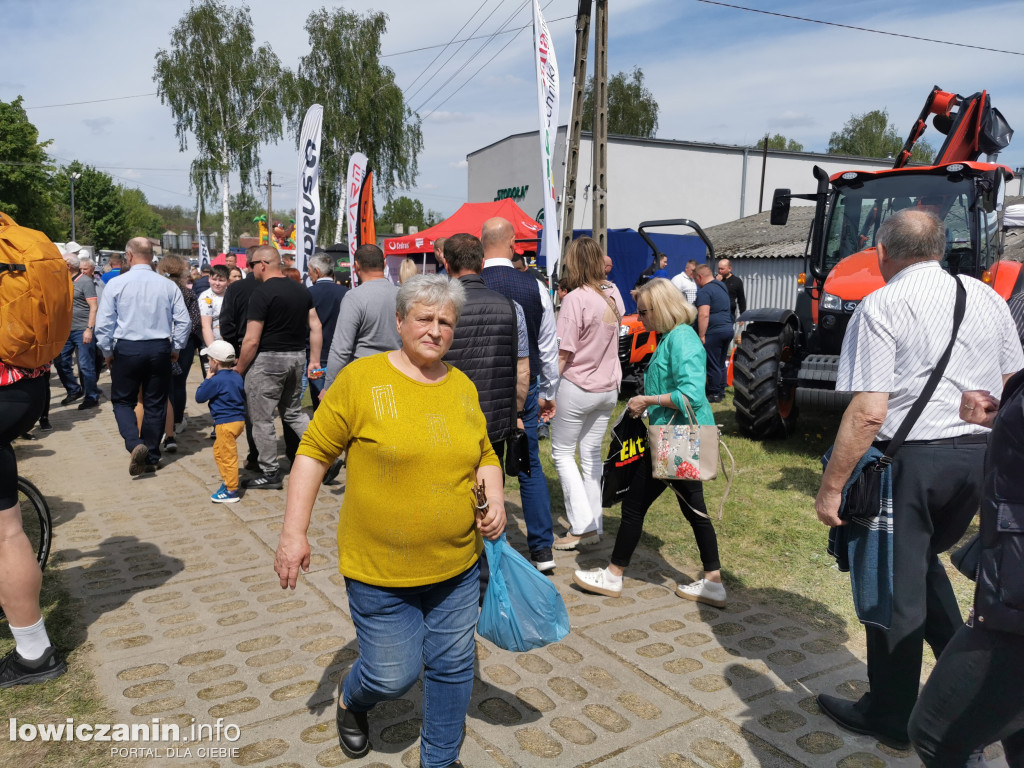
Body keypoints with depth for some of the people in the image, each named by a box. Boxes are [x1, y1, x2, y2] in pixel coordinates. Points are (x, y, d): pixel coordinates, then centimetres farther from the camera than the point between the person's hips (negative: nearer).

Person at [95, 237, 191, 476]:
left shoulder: (116, 284, -6)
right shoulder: (168, 286, -2)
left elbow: (103, 324, -5)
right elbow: (184, 321, -1)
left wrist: (108, 352, 8)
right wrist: (175, 349, 11)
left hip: (126, 349, -2)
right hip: (160, 349, 2)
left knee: (123, 401, 13)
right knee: (155, 404, 11)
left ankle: (135, 444, -10)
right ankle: (151, 457, 18)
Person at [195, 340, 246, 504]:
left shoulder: (216, 381, -16)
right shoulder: (237, 377, 9)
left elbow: (199, 397, -6)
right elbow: (243, 396, 19)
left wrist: (207, 379, 3)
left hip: (226, 423, -9)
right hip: (239, 419, 9)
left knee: (228, 456, -4)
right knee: (218, 451, 23)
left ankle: (231, 491, 1)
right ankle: (227, 481, 30)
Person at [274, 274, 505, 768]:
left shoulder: (463, 387, 4)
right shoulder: (362, 378, -10)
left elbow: (484, 456, 14)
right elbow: (314, 451, -7)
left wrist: (494, 500, -5)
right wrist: (294, 531, -11)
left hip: (457, 565, 4)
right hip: (379, 568, -4)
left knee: (453, 666, 14)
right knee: (393, 675, 8)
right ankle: (351, 701, 44)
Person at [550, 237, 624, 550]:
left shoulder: (576, 298, -19)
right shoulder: (613, 293, 2)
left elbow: (563, 352, -19)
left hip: (577, 387, -7)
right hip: (608, 387, 7)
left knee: (562, 453, 7)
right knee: (592, 454, 15)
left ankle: (582, 526, 3)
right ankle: (595, 526, 21)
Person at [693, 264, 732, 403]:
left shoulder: (704, 291, -14)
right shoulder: (722, 286, 16)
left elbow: (704, 315, -23)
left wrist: (702, 336, -19)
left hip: (714, 332, -9)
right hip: (728, 329, 9)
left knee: (713, 365, 1)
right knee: (721, 364, 18)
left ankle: (714, 394, 8)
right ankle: (721, 390, 26)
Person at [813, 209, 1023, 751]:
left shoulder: (881, 307, -11)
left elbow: (868, 412, -19)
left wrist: (831, 487, -15)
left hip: (911, 460, -7)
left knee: (893, 581, 7)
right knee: (921, 561, 27)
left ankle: (890, 718, 22)